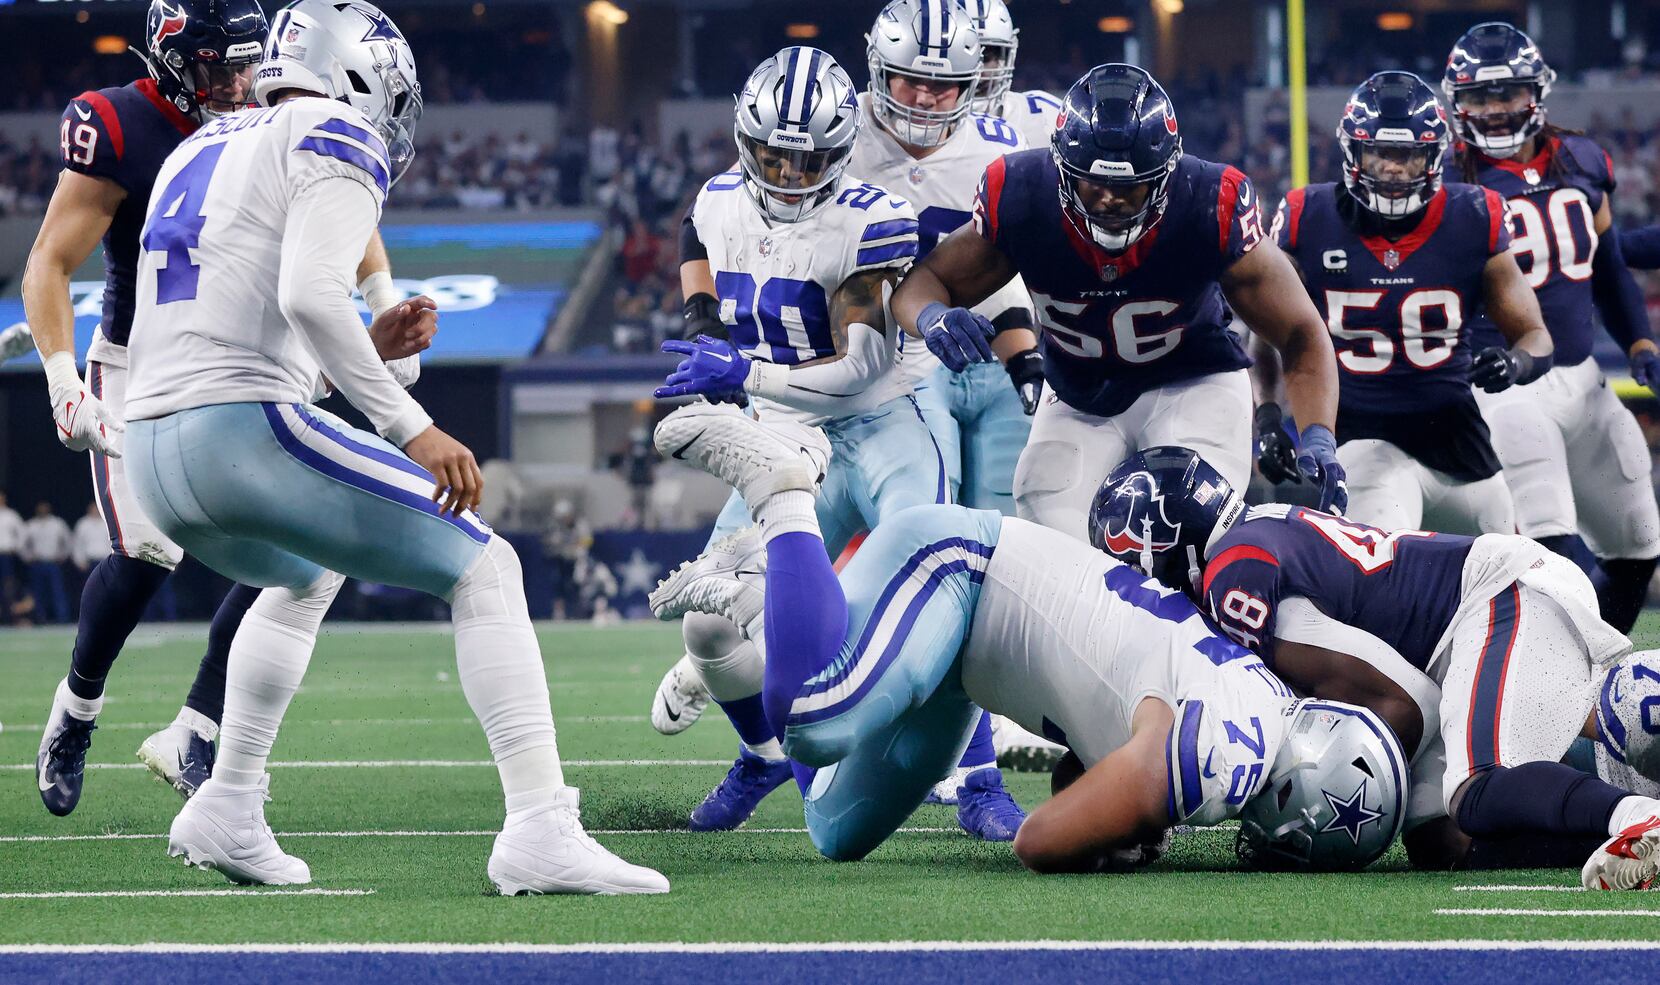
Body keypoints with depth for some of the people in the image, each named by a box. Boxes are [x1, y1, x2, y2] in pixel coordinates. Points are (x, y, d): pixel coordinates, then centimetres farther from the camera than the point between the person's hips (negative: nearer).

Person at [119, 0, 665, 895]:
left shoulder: (197, 154, 25)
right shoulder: (336, 142, 0)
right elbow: (309, 293, -18)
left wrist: (369, 352, 27)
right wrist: (412, 429, -18)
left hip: (151, 453, 8)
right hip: (246, 425, -8)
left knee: (304, 579, 37)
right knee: (485, 572, 0)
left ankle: (227, 811, 32)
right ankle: (542, 833, -14)